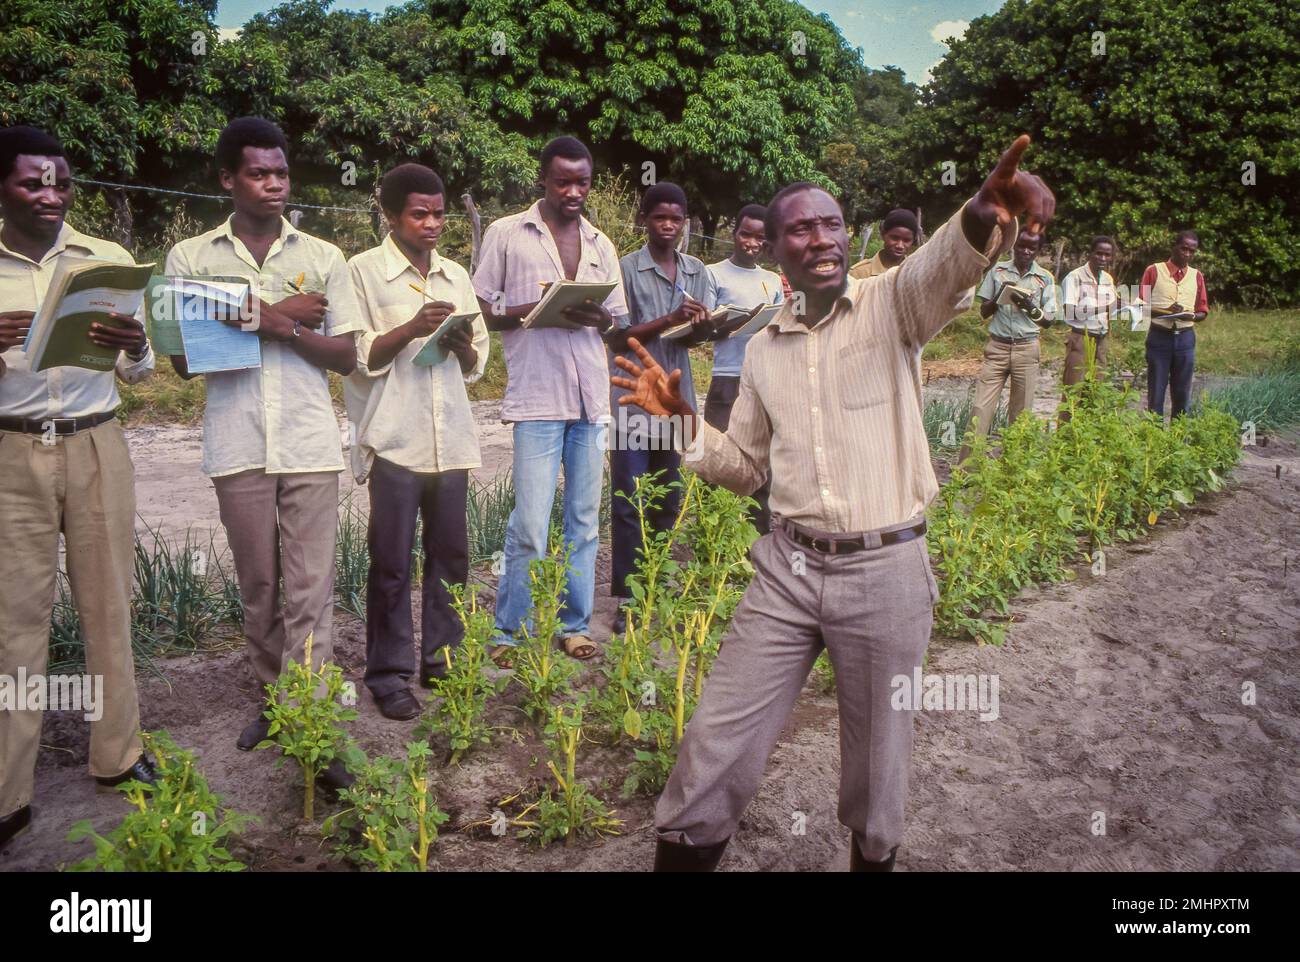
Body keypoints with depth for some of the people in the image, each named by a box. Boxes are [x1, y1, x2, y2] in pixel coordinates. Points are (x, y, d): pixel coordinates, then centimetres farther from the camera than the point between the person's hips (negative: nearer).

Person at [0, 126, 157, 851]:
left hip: (97, 446, 1)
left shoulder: (109, 259, 4)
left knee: (109, 602, 6)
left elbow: (141, 374, 8)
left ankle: (119, 752, 18)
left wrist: (135, 345, -16)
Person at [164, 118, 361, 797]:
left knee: (310, 590, -3)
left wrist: (281, 325, -12)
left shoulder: (322, 257, 8)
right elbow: (184, 359, 0)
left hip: (310, 445, -1)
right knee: (258, 586, 10)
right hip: (237, 448, 1)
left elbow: (346, 357, 6)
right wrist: (282, 315, -7)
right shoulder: (191, 257, 7)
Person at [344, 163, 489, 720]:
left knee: (450, 554, 9)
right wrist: (413, 328, -17)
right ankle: (388, 674, 12)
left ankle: (440, 658, 23)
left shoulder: (456, 276, 15)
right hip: (394, 439, -4)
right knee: (392, 564, 1)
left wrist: (460, 344, -5)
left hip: (451, 439, 5)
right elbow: (357, 357, -5)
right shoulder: (365, 272, 0)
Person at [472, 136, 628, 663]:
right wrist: (531, 310, -14)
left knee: (584, 521, 9)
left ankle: (574, 625, 21)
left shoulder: (600, 244, 16)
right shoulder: (506, 234, 3)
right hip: (537, 400, -4)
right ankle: (510, 633, 8)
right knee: (530, 525, -7)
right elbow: (479, 310, 3)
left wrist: (599, 319, -6)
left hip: (592, 399, 5)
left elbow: (620, 319, 17)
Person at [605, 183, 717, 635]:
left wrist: (701, 323, -17)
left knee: (669, 500, 11)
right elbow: (619, 337, -7)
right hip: (633, 398, -4)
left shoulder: (697, 271, 10)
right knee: (627, 501, -4)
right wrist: (669, 320, -20)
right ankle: (625, 598, 2)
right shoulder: (626, 269, -3)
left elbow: (700, 335, 7)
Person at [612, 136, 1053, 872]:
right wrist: (682, 421, 1)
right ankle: (682, 851, 27)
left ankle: (874, 855, 40)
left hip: (886, 570, -3)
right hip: (787, 569, 3)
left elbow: (946, 265, -27)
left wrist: (987, 214, -49)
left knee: (878, 763, 14)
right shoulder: (764, 349, 9)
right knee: (717, 749, 6)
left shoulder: (891, 304, -3)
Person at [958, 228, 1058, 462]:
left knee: (1020, 411, 4)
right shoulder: (997, 271, 5)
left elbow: (1048, 320, 3)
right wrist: (1000, 295, -13)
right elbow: (983, 312, 6)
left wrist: (1030, 307, -17)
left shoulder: (1045, 278, 4)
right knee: (981, 408, -7)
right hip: (997, 346, 0)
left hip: (1027, 349, 0)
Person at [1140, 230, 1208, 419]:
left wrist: (1192, 316, -11)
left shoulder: (1197, 276, 10)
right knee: (1156, 393, 0)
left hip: (1185, 339, 3)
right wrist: (1165, 311, -18)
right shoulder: (1154, 271, 0)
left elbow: (1203, 312, 12)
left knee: (1182, 394, 6)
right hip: (1159, 338, -3)